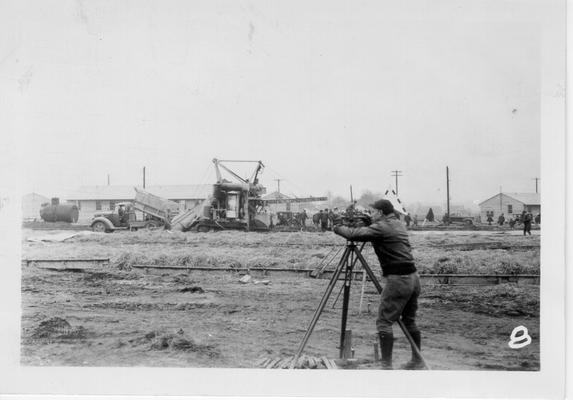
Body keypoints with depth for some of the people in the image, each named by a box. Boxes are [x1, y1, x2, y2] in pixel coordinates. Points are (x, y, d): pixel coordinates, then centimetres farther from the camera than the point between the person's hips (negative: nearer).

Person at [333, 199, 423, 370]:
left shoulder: (382, 227, -10)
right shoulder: (399, 225, 16)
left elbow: (354, 234, -15)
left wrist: (338, 228, 2)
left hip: (398, 279, -9)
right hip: (413, 278, 9)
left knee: (384, 322, -4)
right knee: (409, 321, 18)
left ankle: (386, 366, -6)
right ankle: (417, 361, 26)